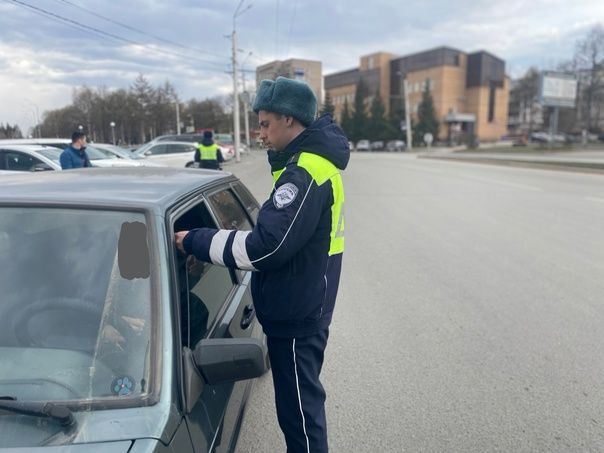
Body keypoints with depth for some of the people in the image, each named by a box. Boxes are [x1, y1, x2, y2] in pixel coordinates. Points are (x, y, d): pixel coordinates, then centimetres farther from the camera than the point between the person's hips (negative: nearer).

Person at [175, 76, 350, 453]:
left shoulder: (305, 173, -22)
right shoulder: (314, 161, 11)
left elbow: (266, 247, -27)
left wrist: (196, 242, -17)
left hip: (295, 316, -10)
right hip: (302, 309, 10)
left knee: (299, 408, 6)